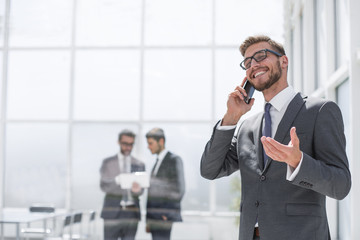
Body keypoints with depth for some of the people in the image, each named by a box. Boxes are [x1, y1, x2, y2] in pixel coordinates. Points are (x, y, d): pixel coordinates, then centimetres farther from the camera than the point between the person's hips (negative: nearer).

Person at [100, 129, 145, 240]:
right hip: (113, 213, -2)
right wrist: (117, 180, -28)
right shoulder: (107, 163, 4)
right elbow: (104, 186, -7)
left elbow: (140, 191, 0)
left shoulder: (139, 165, 9)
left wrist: (136, 189, -25)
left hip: (131, 214, 2)